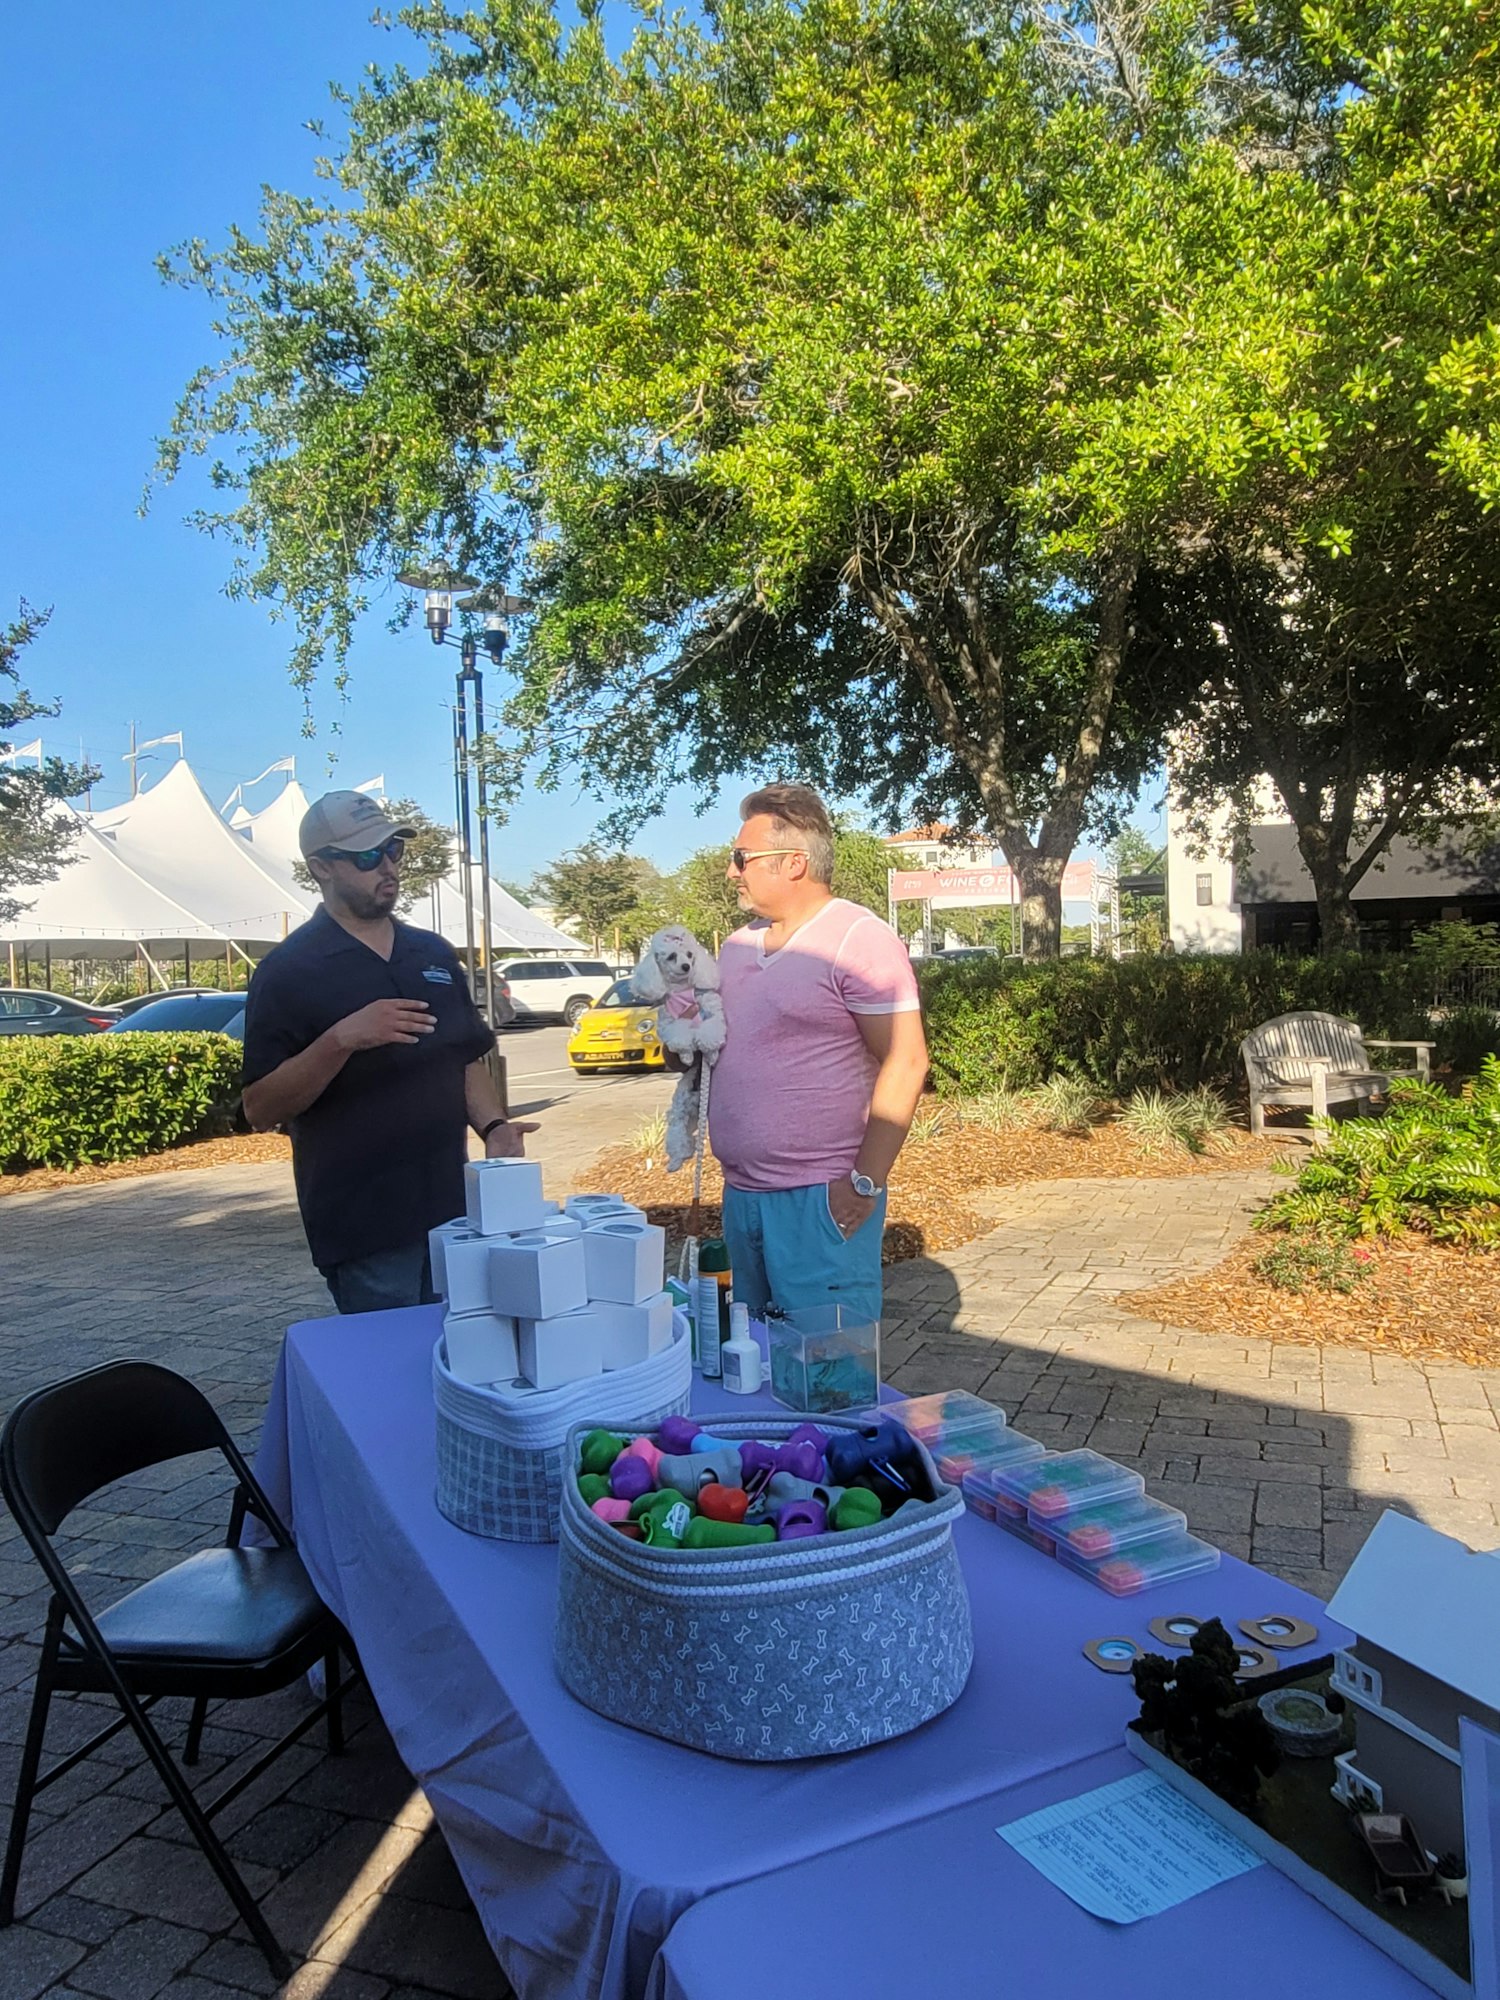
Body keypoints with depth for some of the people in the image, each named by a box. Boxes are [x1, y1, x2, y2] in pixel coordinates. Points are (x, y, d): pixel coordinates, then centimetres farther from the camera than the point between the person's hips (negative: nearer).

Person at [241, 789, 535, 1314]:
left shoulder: (434, 953, 10)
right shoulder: (289, 971, -8)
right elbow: (260, 1108, -12)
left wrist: (493, 1127, -3)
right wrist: (342, 1039, -25)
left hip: (451, 1208, 6)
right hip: (362, 1229, -6)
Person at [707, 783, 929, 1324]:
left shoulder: (858, 939, -11)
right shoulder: (737, 945, 13)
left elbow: (904, 1062, -15)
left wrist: (865, 1182, -17)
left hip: (821, 1198, -8)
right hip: (740, 1193, 8)